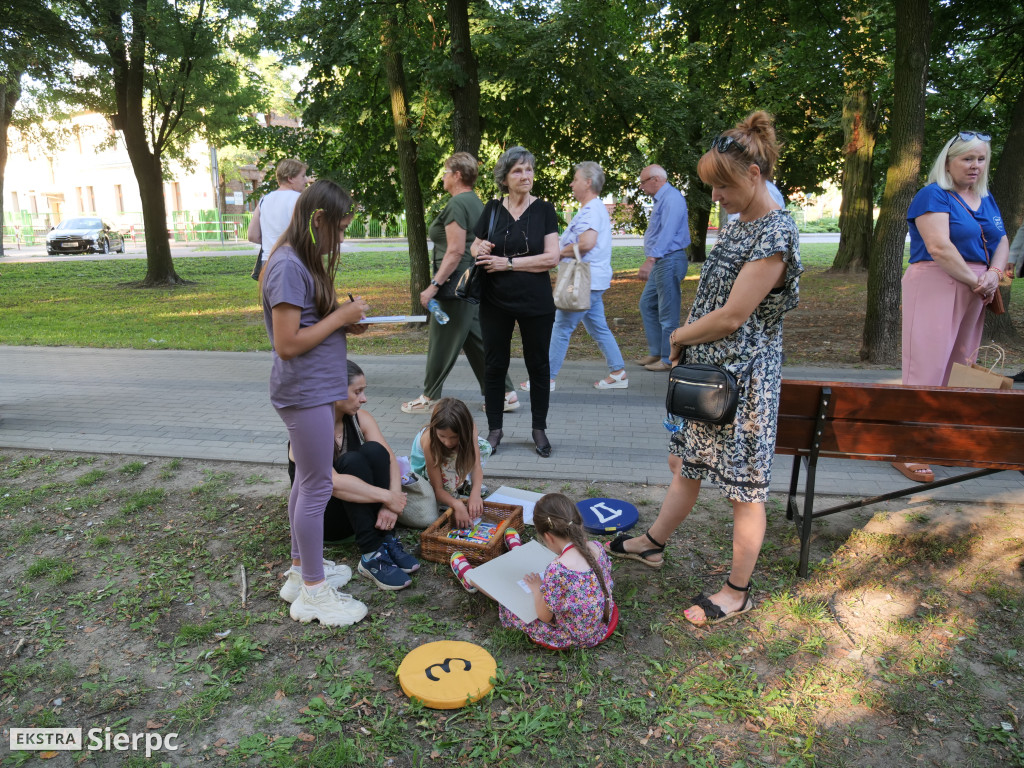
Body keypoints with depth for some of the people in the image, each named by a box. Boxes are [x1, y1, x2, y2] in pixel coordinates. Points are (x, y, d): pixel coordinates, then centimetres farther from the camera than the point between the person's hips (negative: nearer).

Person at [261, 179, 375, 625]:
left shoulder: (303, 262, 12)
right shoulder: (288, 266, -19)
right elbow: (287, 344, -22)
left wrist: (346, 322, 0)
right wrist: (340, 317, -15)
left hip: (316, 388, 10)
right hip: (305, 392, -10)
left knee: (306, 481, 18)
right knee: (317, 487, -1)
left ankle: (301, 567, 34)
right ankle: (313, 594, 13)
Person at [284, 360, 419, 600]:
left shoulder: (360, 419, -5)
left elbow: (390, 460, -14)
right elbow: (331, 482, -37)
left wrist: (392, 502, -31)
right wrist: (387, 496, -36)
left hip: (357, 510, 5)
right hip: (321, 517, -5)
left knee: (374, 451, -23)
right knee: (352, 461, -32)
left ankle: (387, 542, -21)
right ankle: (371, 557, -32)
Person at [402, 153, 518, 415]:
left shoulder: (457, 204, -14)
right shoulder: (476, 202, 16)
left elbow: (455, 251, -20)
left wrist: (434, 285, -20)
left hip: (456, 285, -10)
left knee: (442, 342, 1)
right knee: (477, 340, 13)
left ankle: (429, 398, 14)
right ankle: (506, 393, 14)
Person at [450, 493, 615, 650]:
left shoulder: (557, 570, -37)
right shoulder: (597, 547, -15)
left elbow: (544, 616, -22)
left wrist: (537, 588, -2)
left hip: (572, 638, -6)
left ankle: (471, 578, 44)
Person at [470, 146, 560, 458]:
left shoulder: (544, 209, -2)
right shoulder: (492, 209, 4)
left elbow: (551, 257, -12)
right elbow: (475, 249, 13)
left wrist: (508, 263, -16)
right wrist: (480, 250, -11)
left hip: (536, 303, -2)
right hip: (495, 302, 2)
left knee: (538, 365, 8)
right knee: (494, 365, 7)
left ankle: (539, 429, 22)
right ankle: (494, 429, 21)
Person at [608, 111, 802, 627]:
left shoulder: (775, 234, -19)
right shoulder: (738, 225, 10)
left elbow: (732, 316, -21)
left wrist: (678, 336, -6)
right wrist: (685, 344, 5)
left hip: (744, 378, -9)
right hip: (709, 370, 9)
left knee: (744, 487, 6)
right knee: (689, 464, 22)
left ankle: (737, 593, 22)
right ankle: (652, 544, 40)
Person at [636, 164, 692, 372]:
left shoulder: (671, 198, -14)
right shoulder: (662, 199, 19)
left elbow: (667, 233, -25)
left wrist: (650, 260, -31)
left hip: (669, 261, -11)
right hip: (660, 262, 11)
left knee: (668, 313, -4)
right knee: (647, 304, 15)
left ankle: (668, 359, 4)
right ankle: (656, 352, 22)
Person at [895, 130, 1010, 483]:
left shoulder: (986, 200, 19)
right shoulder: (933, 196, -6)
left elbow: (1001, 242, 16)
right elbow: (938, 246, -18)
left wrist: (994, 274, -5)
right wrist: (976, 280, -14)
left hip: (973, 294, 8)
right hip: (935, 287, -8)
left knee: (960, 367, 8)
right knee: (928, 367, -12)